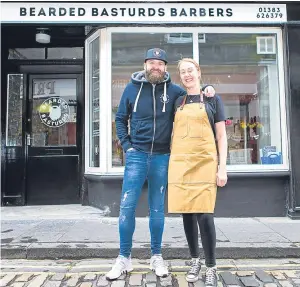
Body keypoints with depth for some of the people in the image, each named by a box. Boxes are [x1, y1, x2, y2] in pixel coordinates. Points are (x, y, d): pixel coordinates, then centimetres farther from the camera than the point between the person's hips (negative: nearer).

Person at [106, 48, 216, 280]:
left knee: (157, 208, 9)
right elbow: (120, 119, 9)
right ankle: (124, 258, 14)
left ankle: (156, 256, 24)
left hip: (162, 157, 0)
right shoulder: (132, 88, 4)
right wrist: (126, 145, -1)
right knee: (127, 206, -2)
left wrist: (207, 89, -5)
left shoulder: (173, 90, 3)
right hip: (137, 155, 0)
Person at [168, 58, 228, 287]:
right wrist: (173, 162, 10)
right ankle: (195, 260, 24)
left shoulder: (213, 99, 7)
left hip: (205, 162, -3)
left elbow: (221, 136, 4)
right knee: (187, 213, 6)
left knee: (204, 214, -9)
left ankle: (211, 267, 7)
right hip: (180, 162, 3)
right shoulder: (178, 102, 15)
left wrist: (222, 167, -5)